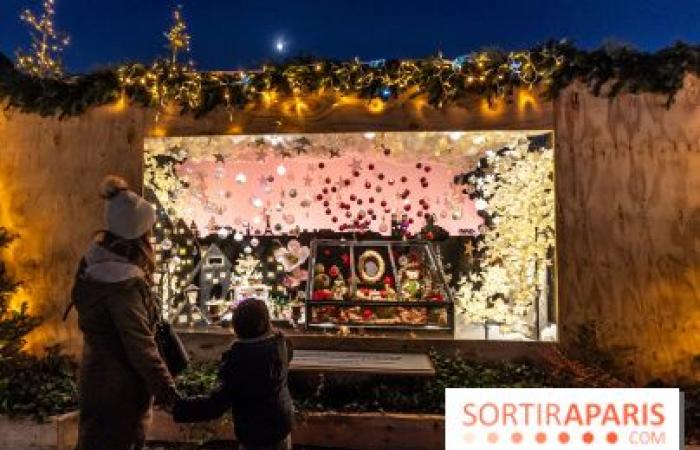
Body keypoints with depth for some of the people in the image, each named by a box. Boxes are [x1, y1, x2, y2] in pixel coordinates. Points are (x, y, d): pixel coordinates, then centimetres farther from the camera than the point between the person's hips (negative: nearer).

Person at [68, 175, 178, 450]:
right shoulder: (123, 282, -31)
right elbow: (140, 345, -27)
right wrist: (166, 389, -20)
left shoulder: (98, 258, -3)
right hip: (119, 382, -9)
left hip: (98, 371, 9)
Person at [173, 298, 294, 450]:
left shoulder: (237, 356, -26)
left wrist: (178, 408, -26)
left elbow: (219, 401, -29)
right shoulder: (280, 342, -10)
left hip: (255, 433, -5)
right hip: (282, 423, 5)